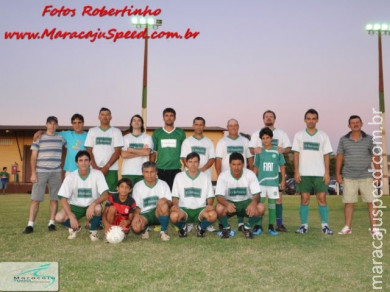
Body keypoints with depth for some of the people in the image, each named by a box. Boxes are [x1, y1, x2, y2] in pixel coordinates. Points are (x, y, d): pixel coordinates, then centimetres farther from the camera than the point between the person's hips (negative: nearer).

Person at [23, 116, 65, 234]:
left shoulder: (61, 139, 10)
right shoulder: (39, 138, 5)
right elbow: (33, 157, 2)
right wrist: (33, 173, -5)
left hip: (56, 172, 2)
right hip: (40, 172, -2)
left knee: (54, 198, 1)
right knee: (35, 198, -5)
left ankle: (51, 223, 8)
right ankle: (30, 225, -3)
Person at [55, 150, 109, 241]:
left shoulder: (97, 174, -14)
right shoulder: (70, 177, -11)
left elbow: (105, 195, -20)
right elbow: (63, 199, -13)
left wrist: (92, 204, -38)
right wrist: (71, 216, -27)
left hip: (91, 206, -1)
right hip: (75, 206, 1)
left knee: (98, 208, -36)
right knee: (59, 217, -25)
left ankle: (93, 231, -5)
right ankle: (75, 227, 9)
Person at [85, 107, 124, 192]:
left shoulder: (116, 131, 7)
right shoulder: (92, 131, 12)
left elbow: (117, 152, -1)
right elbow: (89, 151, 7)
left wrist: (106, 167, -9)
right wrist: (95, 167, -6)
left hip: (111, 170, -1)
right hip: (95, 169, 1)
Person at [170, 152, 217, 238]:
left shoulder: (205, 177, 9)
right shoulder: (179, 176, 8)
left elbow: (210, 196, 8)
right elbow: (175, 195, 7)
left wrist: (209, 204, -13)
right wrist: (175, 204, -15)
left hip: (200, 209, 1)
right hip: (184, 209, 0)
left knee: (213, 215, -32)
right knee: (174, 216, -35)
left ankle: (201, 227, 3)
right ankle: (182, 227, 3)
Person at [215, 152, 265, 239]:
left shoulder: (250, 174, -14)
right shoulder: (223, 176, -16)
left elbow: (256, 194, -16)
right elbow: (219, 196, -22)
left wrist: (254, 203, -41)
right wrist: (227, 204, -45)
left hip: (246, 202, 1)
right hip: (229, 202, -1)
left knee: (260, 208, -28)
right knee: (219, 208, -34)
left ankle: (247, 227, 1)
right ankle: (226, 227, 0)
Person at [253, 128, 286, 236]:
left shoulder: (277, 151, 1)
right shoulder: (259, 152, 4)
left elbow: (282, 166, 7)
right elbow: (256, 167, 10)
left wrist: (283, 180, 3)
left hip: (273, 182, 0)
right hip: (261, 182, 1)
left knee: (272, 203, 5)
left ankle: (271, 227, 13)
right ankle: (259, 226, 9)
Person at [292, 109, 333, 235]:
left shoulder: (323, 136, 8)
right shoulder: (299, 135, 7)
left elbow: (326, 155, 6)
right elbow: (296, 154, 4)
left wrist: (327, 172, -2)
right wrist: (296, 171, -4)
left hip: (319, 173, 0)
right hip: (304, 173, 0)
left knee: (322, 198, -2)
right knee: (304, 198, 1)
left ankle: (325, 225, 7)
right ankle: (304, 225, 8)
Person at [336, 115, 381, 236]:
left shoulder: (369, 139, 2)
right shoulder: (343, 140, 4)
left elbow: (375, 158, 3)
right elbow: (339, 158, 5)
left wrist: (378, 175, -2)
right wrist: (338, 174, 0)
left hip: (366, 177, 0)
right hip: (349, 178, 0)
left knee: (371, 202, -2)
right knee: (348, 202, 3)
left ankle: (374, 228, 6)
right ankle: (347, 227, 12)